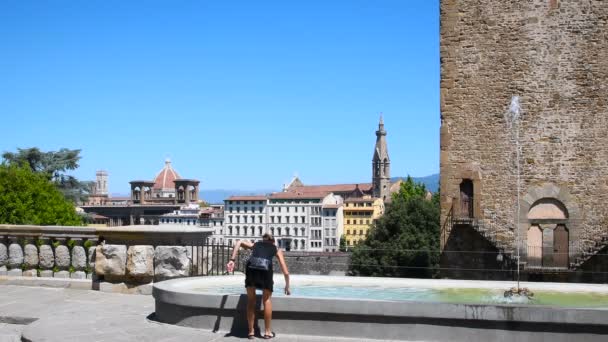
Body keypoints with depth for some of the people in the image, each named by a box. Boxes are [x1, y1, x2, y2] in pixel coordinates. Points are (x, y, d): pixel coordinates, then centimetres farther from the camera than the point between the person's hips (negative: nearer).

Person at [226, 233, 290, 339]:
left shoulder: (255, 245, 36)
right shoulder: (276, 249, 32)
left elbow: (239, 242, 16)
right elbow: (286, 272, 27)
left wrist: (232, 260, 12)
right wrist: (287, 286, 40)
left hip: (251, 267, 1)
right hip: (265, 268, -1)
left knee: (251, 300, 18)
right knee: (266, 299, 20)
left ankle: (251, 332, 21)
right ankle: (268, 332, 23)